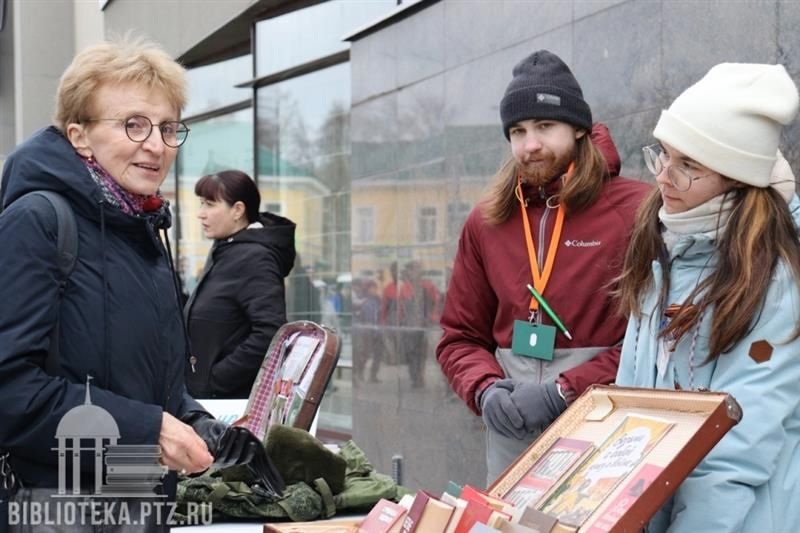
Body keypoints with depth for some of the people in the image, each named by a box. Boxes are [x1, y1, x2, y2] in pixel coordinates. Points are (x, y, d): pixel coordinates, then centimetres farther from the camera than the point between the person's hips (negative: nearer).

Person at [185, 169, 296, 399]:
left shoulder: (254, 259, -15)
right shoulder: (223, 252, 13)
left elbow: (270, 333, -26)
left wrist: (215, 379, -19)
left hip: (239, 397, -9)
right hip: (206, 396, 9)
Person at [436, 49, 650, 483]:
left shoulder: (635, 211, -5)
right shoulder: (486, 223, 11)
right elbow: (460, 336, 14)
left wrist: (564, 392, -15)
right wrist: (485, 390, -6)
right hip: (511, 435, 4)